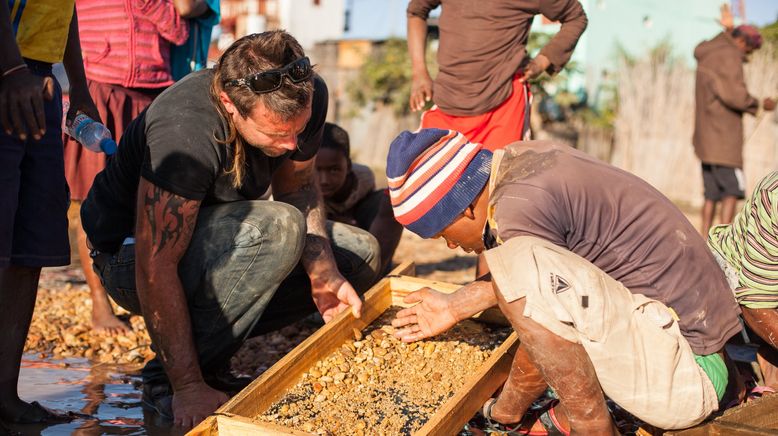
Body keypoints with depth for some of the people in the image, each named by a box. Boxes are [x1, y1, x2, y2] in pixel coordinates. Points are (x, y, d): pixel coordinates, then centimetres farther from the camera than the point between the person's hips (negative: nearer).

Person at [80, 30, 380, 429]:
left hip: (220, 239, 8)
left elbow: (298, 185, -2)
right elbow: (155, 270, -34)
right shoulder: (184, 133, -36)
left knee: (360, 255, 0)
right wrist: (187, 387, -32)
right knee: (276, 229, -34)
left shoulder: (308, 96, -16)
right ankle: (167, 378, -18)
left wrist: (323, 276, -17)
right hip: (131, 254, -7)